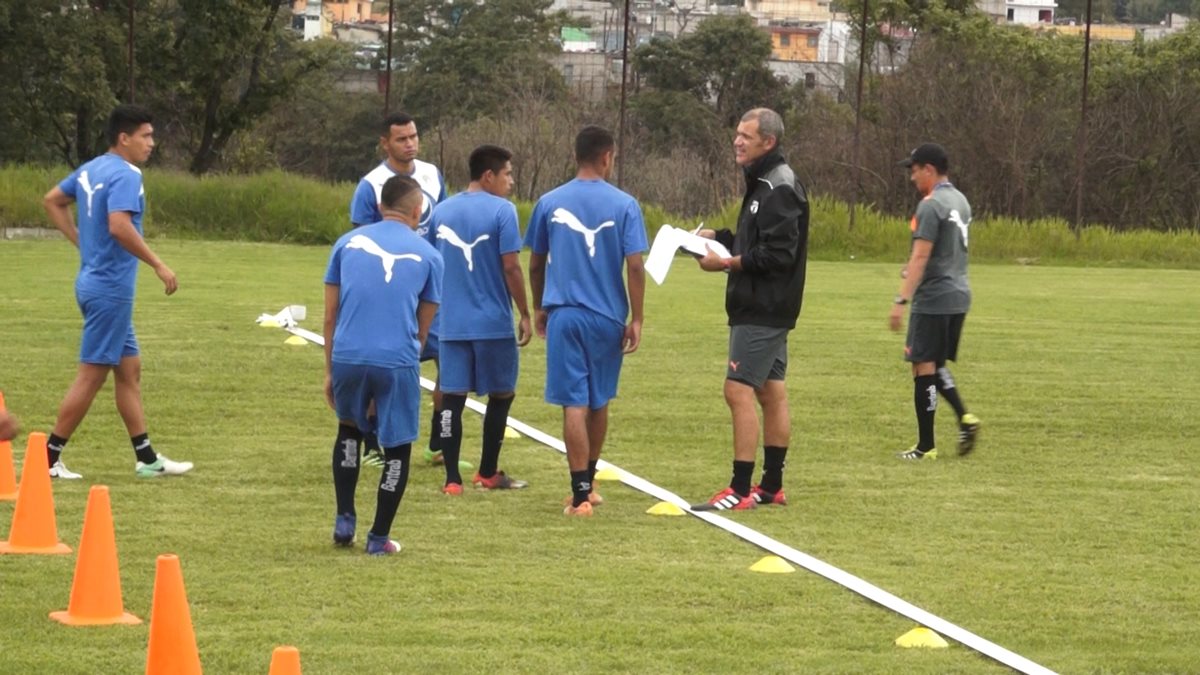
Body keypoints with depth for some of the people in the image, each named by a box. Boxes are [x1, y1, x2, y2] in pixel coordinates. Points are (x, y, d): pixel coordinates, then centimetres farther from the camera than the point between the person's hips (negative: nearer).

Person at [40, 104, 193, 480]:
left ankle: (147, 459, 18)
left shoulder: (91, 170, 11)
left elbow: (52, 201, 22)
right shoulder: (125, 175, -17)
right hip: (111, 289, -10)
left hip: (95, 283, 10)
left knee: (129, 369, 14)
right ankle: (49, 458, 0)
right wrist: (158, 265, -24)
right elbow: (119, 226, -31)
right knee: (92, 375, -4)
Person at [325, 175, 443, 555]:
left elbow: (330, 316, 13)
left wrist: (330, 371, 19)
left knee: (349, 430, 27)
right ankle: (379, 538, 16)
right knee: (397, 447, 14)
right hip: (397, 360, -2)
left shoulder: (348, 243, 12)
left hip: (348, 356, 2)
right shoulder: (427, 255, 9)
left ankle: (344, 519, 20)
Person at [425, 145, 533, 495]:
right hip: (493, 322, -4)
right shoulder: (502, 210, -8)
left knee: (452, 397, 2)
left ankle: (452, 479, -4)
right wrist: (525, 314, -2)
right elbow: (511, 267, -11)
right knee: (501, 394, 12)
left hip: (451, 322, 4)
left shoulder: (441, 211, 9)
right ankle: (487, 473, 20)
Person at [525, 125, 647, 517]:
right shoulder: (623, 205, -3)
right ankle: (588, 482, 32)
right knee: (599, 402, 17)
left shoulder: (550, 203, 2)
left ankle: (581, 495, -7)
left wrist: (539, 308, 24)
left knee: (574, 404, -2)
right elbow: (635, 266, -7)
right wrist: (636, 319, -1)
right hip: (607, 318, 0)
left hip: (563, 315, 0)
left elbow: (535, 264, 10)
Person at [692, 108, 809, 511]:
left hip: (763, 311, -11)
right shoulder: (763, 184, 16)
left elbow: (778, 254, -22)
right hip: (764, 309, 11)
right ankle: (771, 485, 17)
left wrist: (727, 263, -18)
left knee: (739, 390, -12)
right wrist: (719, 238, 9)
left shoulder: (779, 190, -16)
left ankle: (740, 490, -12)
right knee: (771, 392, 12)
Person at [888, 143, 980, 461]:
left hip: (933, 299, -9)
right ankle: (965, 418, 1)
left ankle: (926, 446, 1)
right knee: (936, 366, 19)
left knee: (923, 366, -2)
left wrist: (901, 302, -21)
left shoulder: (931, 206, -15)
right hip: (959, 296, 9)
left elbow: (920, 257, -21)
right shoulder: (960, 201, 13)